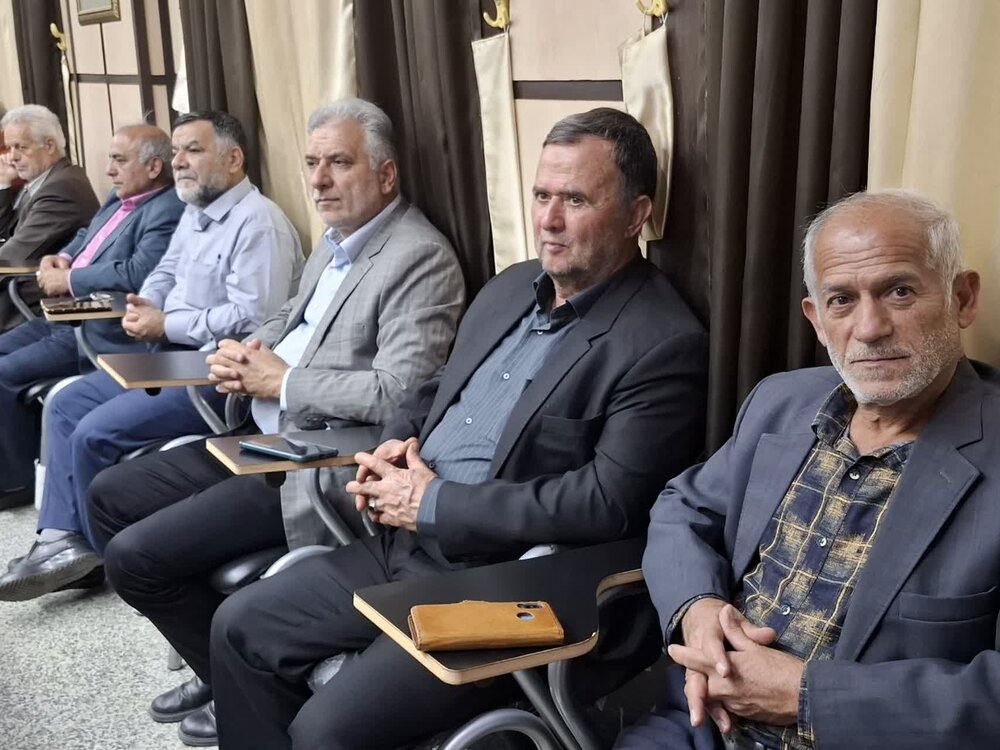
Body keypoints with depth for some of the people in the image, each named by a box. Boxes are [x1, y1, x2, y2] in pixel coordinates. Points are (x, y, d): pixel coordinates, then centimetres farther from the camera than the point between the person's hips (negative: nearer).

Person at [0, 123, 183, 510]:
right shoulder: (120, 198, 14)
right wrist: (62, 258, 5)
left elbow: (138, 274, -29)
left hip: (103, 332, -10)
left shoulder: (168, 211, -17)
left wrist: (69, 279, -18)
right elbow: (87, 236, 28)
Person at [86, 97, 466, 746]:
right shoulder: (336, 241, 12)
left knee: (136, 555, -13)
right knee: (111, 495, 14)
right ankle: (219, 663, 22)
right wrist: (247, 354, 2)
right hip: (267, 441, 10)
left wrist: (282, 381, -17)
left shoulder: (420, 258, -18)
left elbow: (398, 394, -28)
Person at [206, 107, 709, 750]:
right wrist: (396, 446, 0)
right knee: (240, 627, 8)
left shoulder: (664, 344, -15)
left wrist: (433, 502, -17)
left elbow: (607, 502, -23)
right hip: (403, 547, 9)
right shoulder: (510, 288, 11)